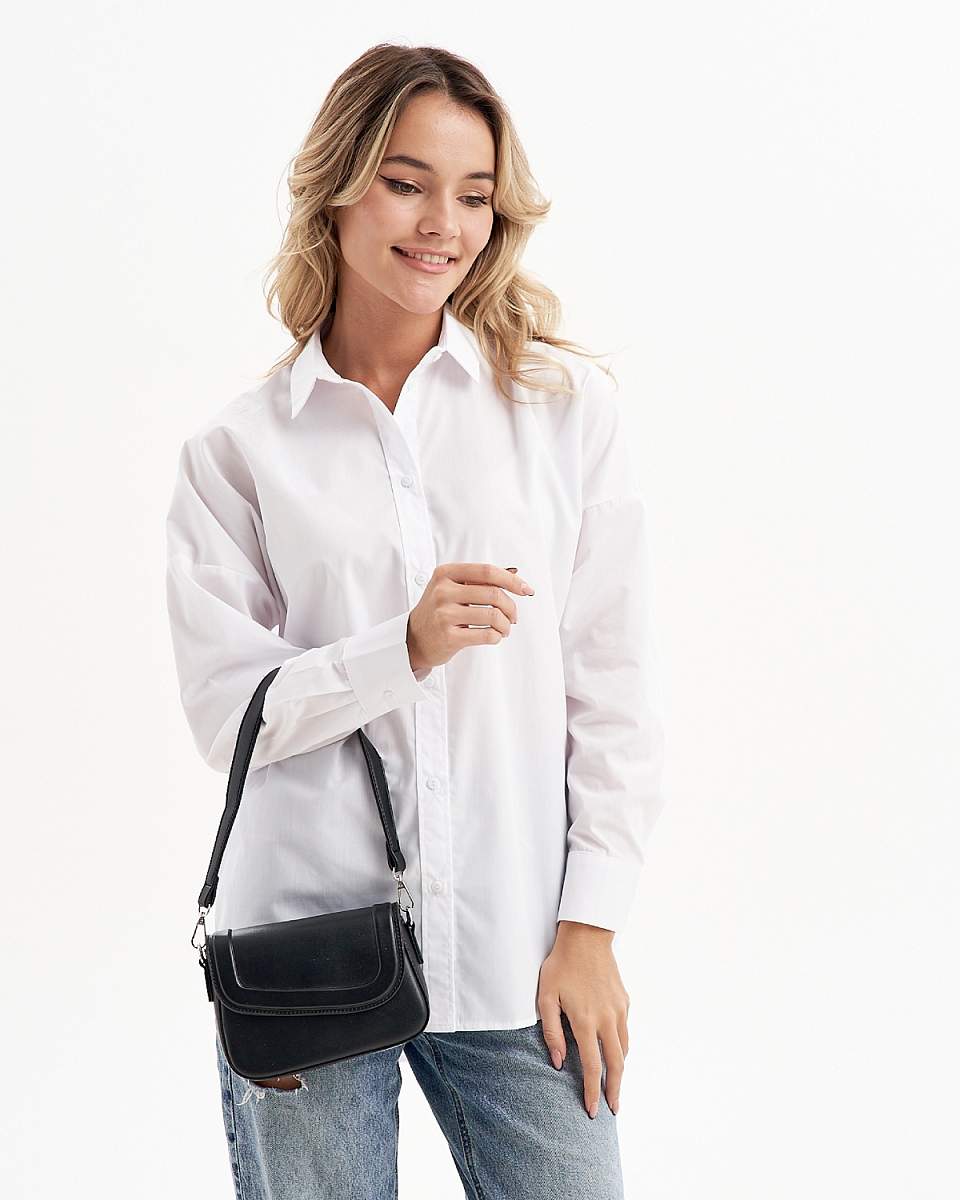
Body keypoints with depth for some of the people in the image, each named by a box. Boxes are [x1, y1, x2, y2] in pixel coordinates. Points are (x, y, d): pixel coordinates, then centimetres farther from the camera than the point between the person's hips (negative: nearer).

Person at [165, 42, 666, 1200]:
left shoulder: (564, 404, 3)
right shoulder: (237, 452, 3)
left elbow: (614, 688, 2)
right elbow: (226, 712, -1)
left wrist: (591, 926, -1)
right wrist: (402, 651, -17)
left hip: (512, 955, 0)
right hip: (305, 944, 0)